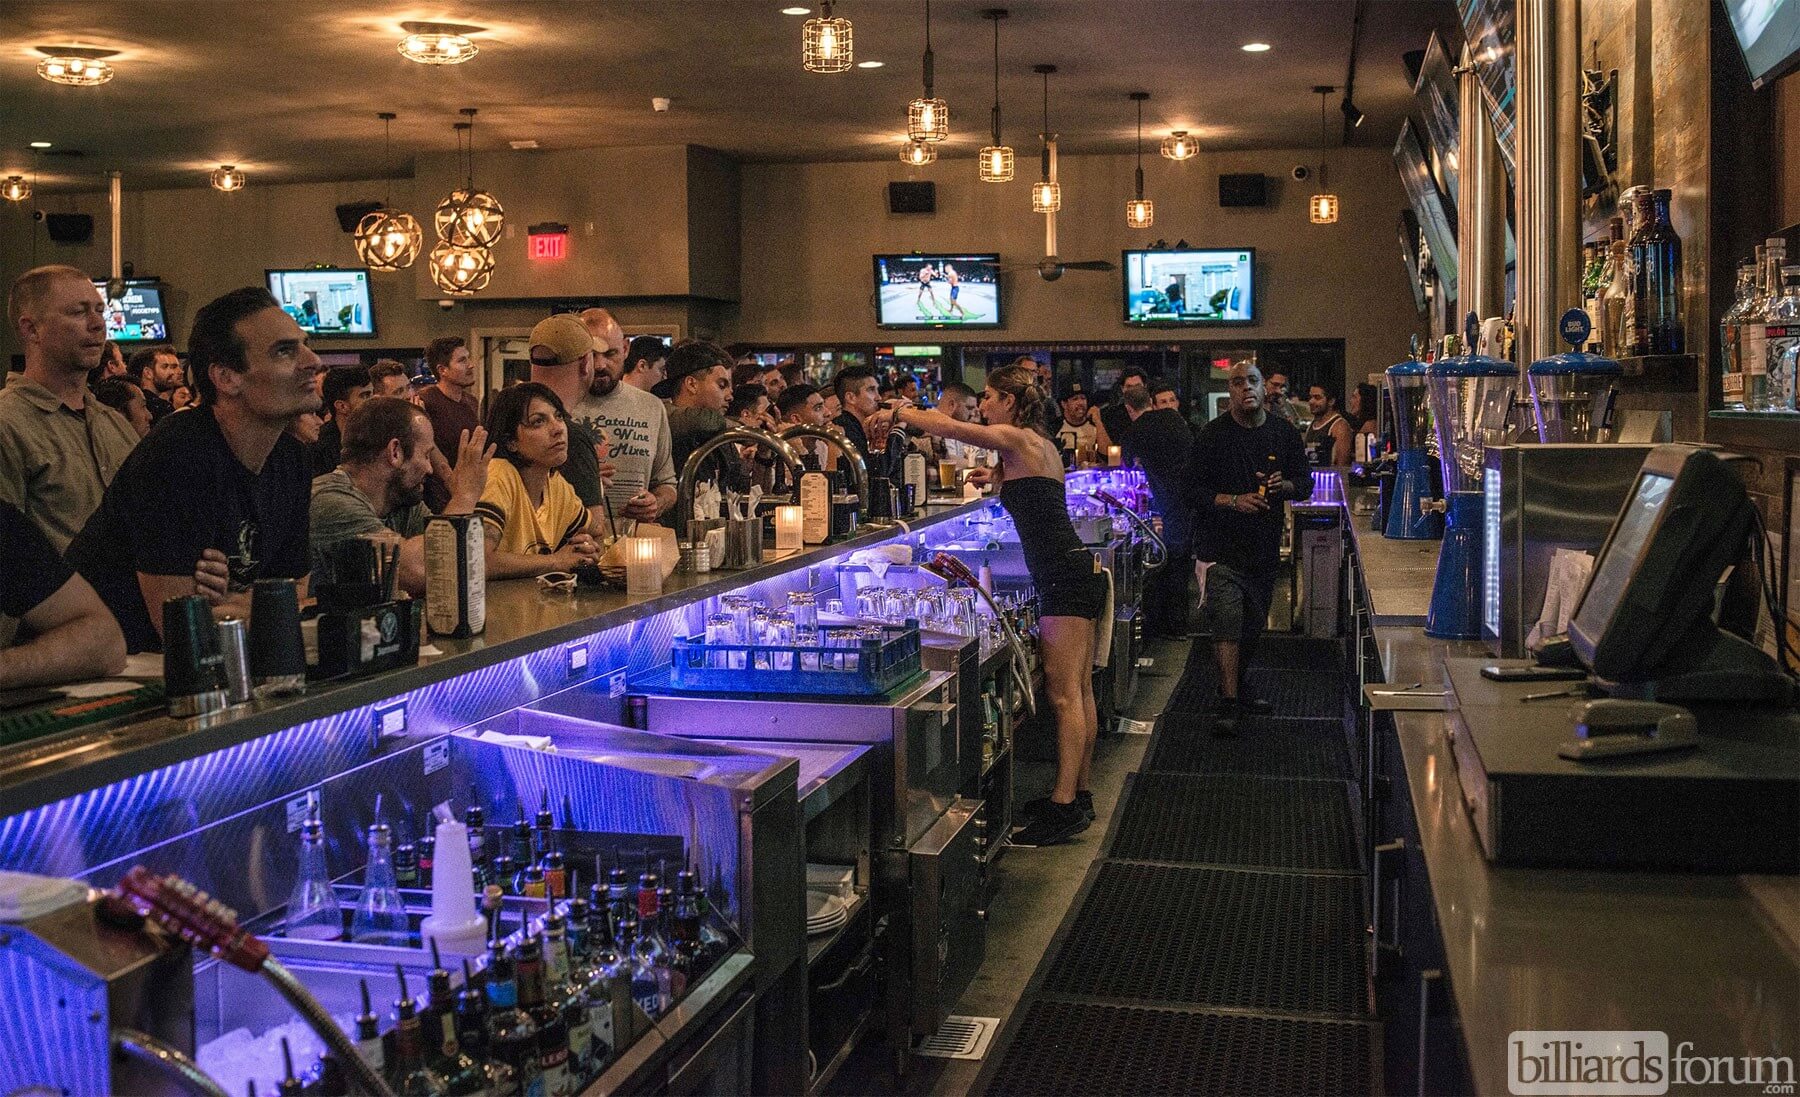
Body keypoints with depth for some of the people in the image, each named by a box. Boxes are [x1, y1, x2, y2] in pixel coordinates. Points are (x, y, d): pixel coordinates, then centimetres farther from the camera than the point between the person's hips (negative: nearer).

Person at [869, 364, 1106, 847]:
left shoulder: (1017, 439, -10)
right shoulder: (1040, 445, 18)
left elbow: (949, 426, -19)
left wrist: (896, 414, -6)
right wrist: (1000, 479, 24)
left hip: (1065, 578, -10)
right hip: (1079, 574, 10)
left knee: (1064, 695, -11)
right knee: (1079, 692, 12)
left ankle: (1064, 806, -11)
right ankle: (1077, 794, 19)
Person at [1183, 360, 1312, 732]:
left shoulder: (1284, 433, 6)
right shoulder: (1211, 436, -6)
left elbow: (1305, 483, 12)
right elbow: (1193, 492, -7)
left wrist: (1283, 486, -11)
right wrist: (1234, 500, -21)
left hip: (1264, 546, 5)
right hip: (1220, 544, -5)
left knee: (1253, 624, 15)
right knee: (1227, 622, -16)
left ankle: (1237, 689, 34)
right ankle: (1227, 704, -14)